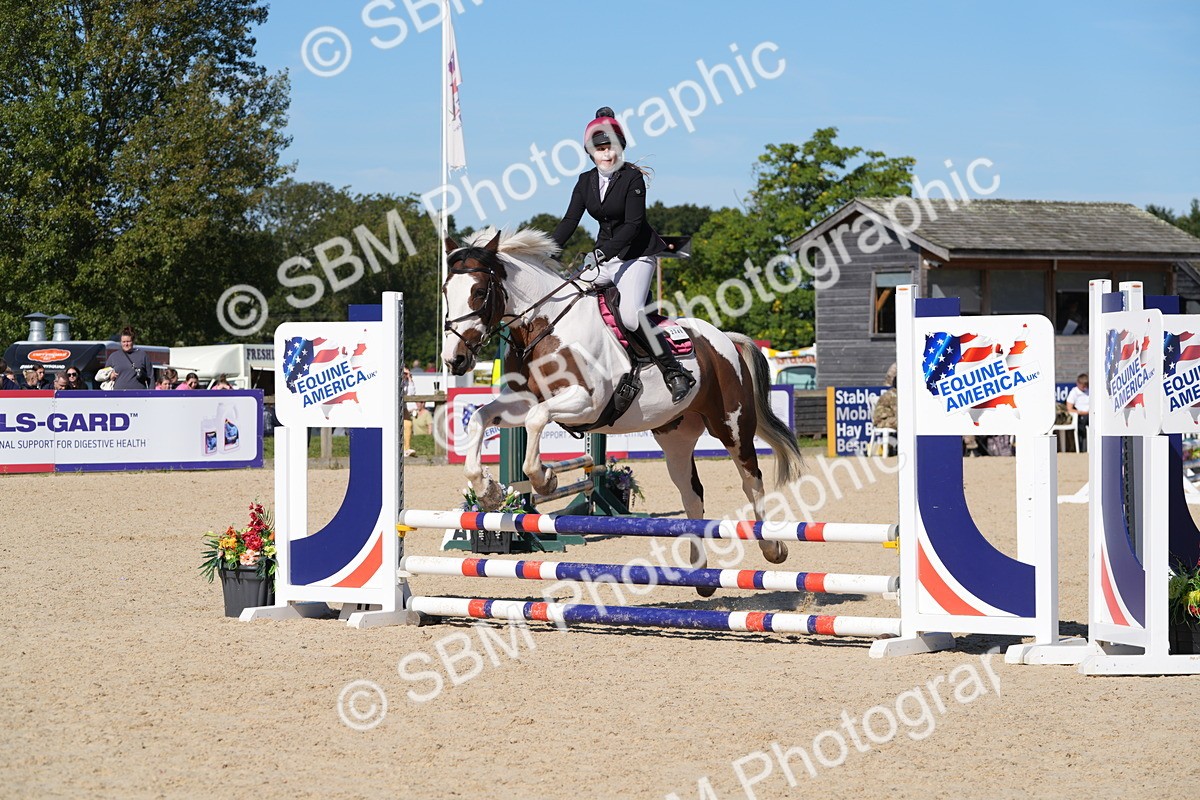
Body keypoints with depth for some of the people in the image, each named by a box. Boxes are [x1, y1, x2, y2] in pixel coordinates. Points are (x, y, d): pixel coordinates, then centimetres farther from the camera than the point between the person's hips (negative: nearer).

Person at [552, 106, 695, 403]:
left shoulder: (633, 178, -12)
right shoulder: (586, 181, 7)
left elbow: (633, 225, -19)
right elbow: (569, 221, 5)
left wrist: (602, 252, -30)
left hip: (635, 254, -7)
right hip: (603, 255, 7)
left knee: (630, 314, -26)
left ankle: (675, 372, -18)